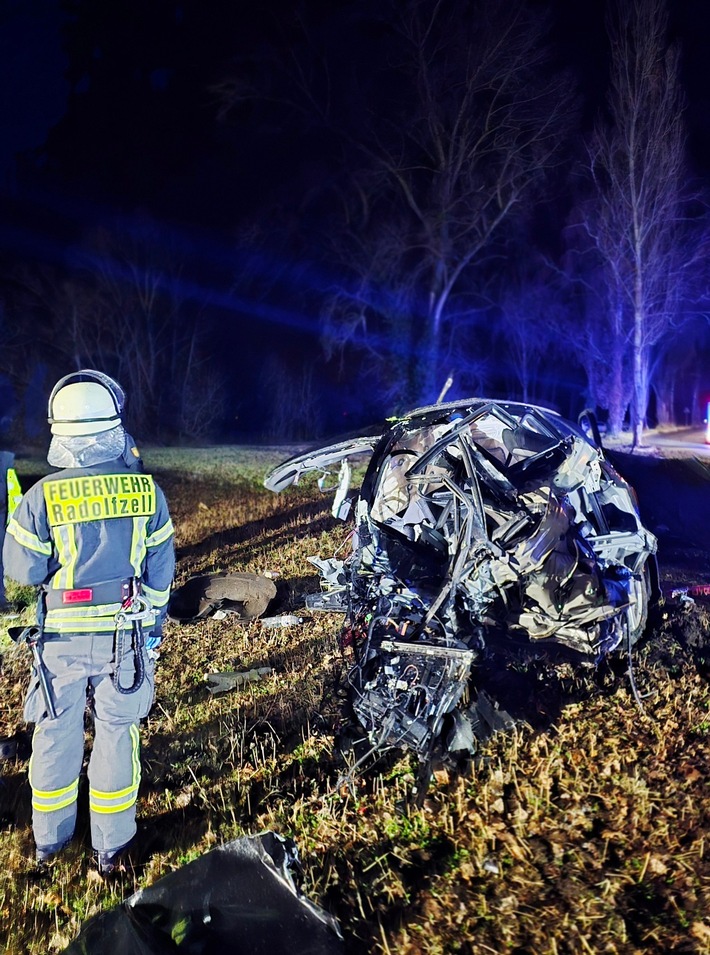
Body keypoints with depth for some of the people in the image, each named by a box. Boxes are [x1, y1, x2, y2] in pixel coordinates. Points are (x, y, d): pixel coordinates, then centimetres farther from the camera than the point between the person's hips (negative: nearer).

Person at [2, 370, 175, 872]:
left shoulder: (44, 496, -15)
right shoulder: (146, 489, -10)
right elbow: (161, 567, -3)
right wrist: (152, 625, 10)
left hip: (63, 636, 0)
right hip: (125, 633, 1)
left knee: (57, 733, 17)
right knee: (117, 734, 13)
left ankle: (50, 838, 35)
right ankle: (111, 845, 26)